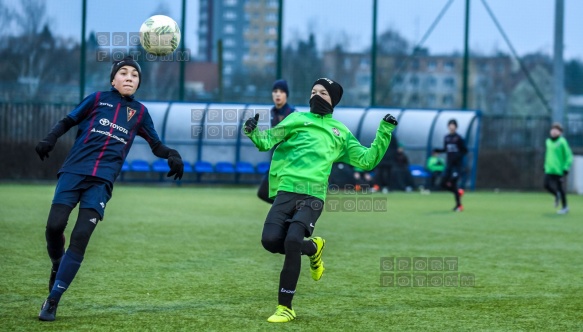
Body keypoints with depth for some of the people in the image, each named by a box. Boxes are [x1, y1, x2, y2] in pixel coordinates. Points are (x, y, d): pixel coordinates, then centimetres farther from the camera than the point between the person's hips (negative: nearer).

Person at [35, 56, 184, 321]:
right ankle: (57, 266, 19)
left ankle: (52, 301, -7)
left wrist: (172, 155, 0)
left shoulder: (139, 112, 15)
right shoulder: (98, 99, 10)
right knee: (54, 225, -15)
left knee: (80, 237, -12)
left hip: (102, 181, 0)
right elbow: (68, 121, 12)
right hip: (74, 171, 0)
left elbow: (156, 145, 20)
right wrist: (50, 139, -7)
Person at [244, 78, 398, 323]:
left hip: (313, 196, -1)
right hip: (285, 191, 1)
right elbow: (267, 141, 9)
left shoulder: (341, 133, 18)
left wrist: (384, 132, 11)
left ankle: (285, 307, -9)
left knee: (292, 242, -22)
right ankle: (313, 248, 16)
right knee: (270, 240, -18)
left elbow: (367, 161, 19)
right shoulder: (297, 118, 15)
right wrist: (253, 132, -13)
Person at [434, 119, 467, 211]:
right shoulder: (446, 138, 7)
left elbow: (465, 151, -7)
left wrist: (458, 156, -21)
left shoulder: (458, 138, -10)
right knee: (443, 184, 1)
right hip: (449, 163, 6)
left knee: (453, 183, -11)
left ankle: (459, 205, 1)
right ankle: (458, 192, 26)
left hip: (457, 164, -6)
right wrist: (438, 150, 1)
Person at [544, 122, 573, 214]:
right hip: (549, 169, 6)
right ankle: (557, 196, 24)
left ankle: (565, 207, 14)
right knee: (547, 185, -6)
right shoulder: (548, 142, 9)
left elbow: (569, 156, -9)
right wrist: (546, 165, 22)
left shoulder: (562, 142, -10)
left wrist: (566, 169, -13)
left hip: (559, 170, -6)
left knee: (559, 187, -1)